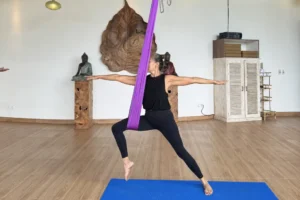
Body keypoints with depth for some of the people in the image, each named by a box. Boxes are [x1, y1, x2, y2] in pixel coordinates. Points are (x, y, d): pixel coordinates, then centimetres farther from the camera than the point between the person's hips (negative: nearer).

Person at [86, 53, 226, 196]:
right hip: (149, 118, 5)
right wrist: (98, 76, 10)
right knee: (116, 128, -5)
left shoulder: (167, 79, -8)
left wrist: (213, 81, -12)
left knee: (181, 151, -1)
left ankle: (204, 181, 17)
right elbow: (119, 77, 6)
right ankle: (127, 162, 6)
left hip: (165, 118, -4)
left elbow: (191, 80, -9)